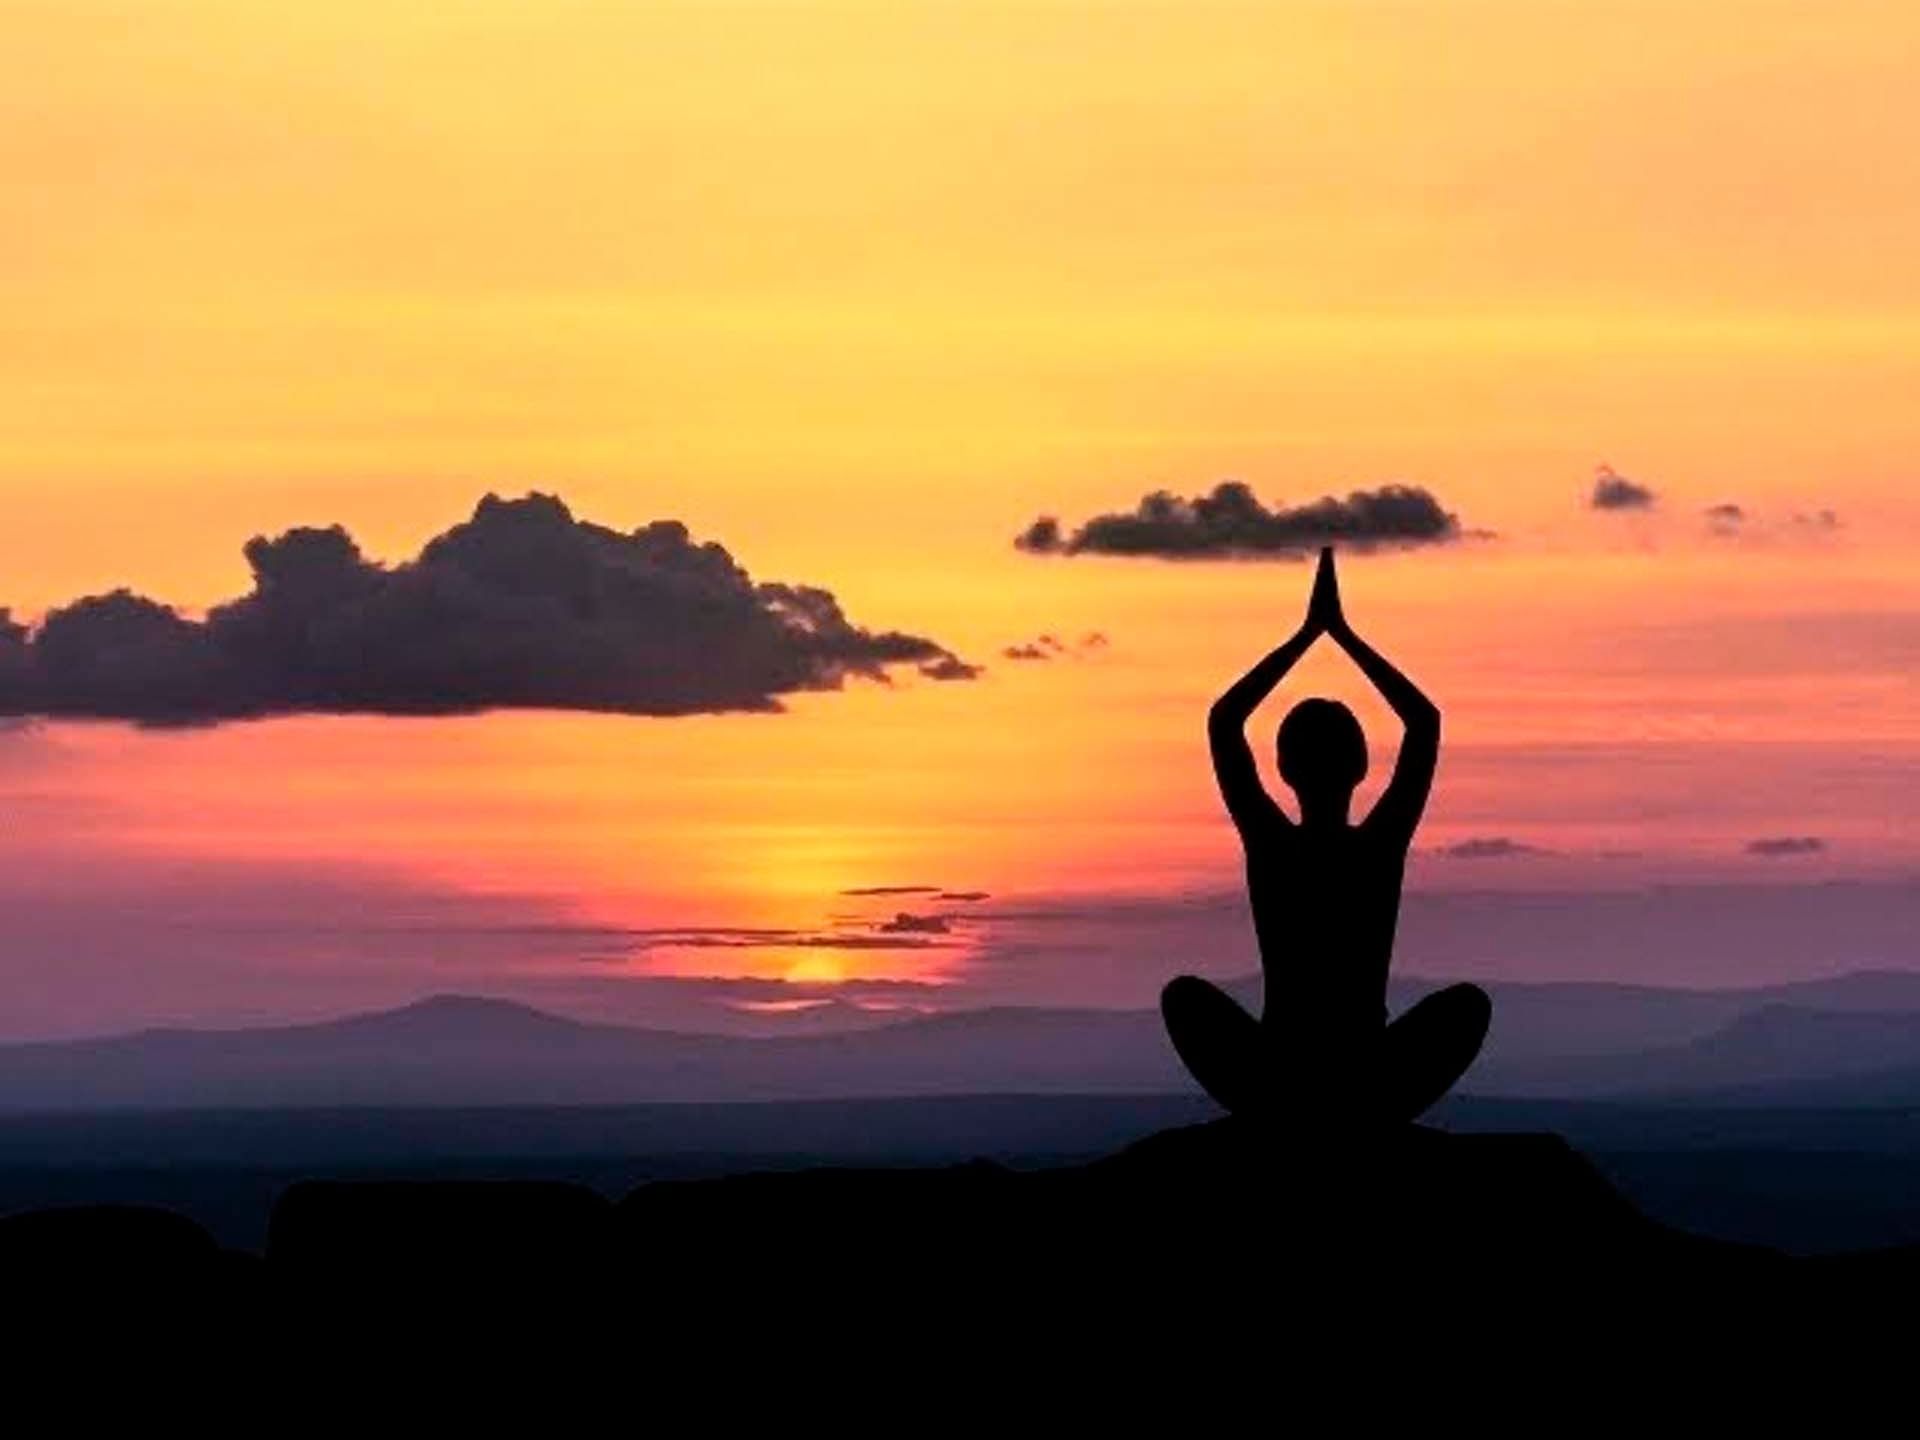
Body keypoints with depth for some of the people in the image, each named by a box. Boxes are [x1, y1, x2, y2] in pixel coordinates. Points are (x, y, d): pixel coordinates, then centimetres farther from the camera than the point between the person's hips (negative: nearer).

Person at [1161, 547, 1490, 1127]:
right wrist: (1343, 633, 11)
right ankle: (1369, 1121, 15)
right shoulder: (1383, 846, -5)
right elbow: (1424, 720, 9)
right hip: (1372, 1093, 0)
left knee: (1184, 994, 27)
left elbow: (1223, 721, 7)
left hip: (1272, 1088, 0)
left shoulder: (1269, 845, -5)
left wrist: (1308, 634, 10)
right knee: (1468, 1001, 26)